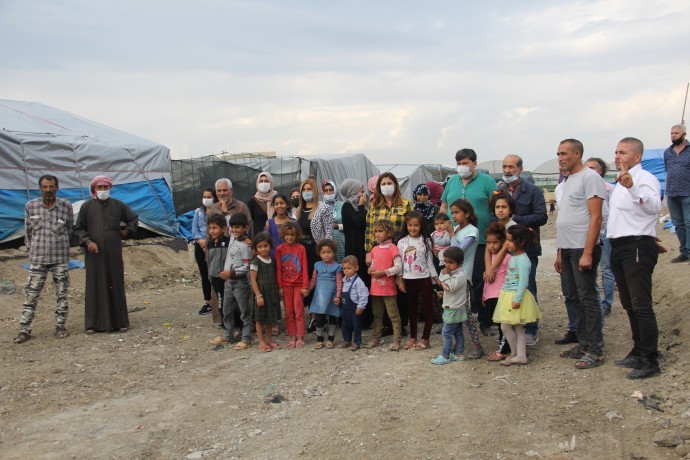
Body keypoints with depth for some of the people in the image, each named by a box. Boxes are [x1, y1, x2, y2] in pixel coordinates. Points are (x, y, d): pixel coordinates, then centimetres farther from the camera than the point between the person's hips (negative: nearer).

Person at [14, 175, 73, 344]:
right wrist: (32, 248, 16)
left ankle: (60, 326, 16)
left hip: (60, 258, 0)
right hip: (38, 258, 0)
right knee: (31, 294, 1)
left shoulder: (66, 206, -3)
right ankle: (25, 329, 7)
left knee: (61, 294, 6)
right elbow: (28, 231, 10)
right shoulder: (30, 206, -2)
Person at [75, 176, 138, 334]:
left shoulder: (118, 205, 6)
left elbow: (133, 219, 19)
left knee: (116, 285, 4)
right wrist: (87, 242, -12)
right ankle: (94, 323, 7)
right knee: (94, 287, 2)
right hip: (94, 254, -1)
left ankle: (120, 322, 10)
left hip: (113, 254, 1)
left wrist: (126, 231, 6)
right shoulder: (87, 206, 1)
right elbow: (79, 228, 3)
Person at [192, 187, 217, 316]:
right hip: (200, 246, 5)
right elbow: (194, 229, 7)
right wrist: (201, 240, -10)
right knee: (204, 275, 10)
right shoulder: (198, 212, 13)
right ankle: (207, 302, 19)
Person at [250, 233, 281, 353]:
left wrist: (278, 291, 11)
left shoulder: (272, 261, 7)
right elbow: (253, 280, -12)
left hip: (272, 293, 6)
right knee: (260, 318, 4)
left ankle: (269, 339, 25)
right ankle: (261, 342, 13)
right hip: (261, 293, -6)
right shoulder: (255, 262, -10)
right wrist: (258, 295, -16)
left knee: (270, 317, 14)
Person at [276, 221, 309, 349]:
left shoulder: (301, 248, -2)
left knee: (299, 311, 1)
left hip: (298, 284, -1)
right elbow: (278, 269, 2)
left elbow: (304, 268, -3)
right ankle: (292, 337, 13)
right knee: (288, 312, 6)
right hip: (286, 285, 2)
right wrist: (280, 286, -2)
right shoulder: (279, 249, 1)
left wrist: (305, 286, -7)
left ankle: (300, 337, 7)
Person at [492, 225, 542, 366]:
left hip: (516, 296, -9)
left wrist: (517, 299, -23)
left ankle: (515, 353, 13)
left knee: (505, 326, -4)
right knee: (518, 328, 11)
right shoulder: (513, 256, 10)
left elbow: (523, 281, -22)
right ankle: (521, 355, 15)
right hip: (508, 295, 9)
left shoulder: (522, 259, -19)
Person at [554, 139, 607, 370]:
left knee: (587, 299, -5)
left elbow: (595, 218, -16)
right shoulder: (568, 181, 18)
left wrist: (587, 253, -21)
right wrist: (560, 252, 20)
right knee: (575, 298, 13)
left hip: (582, 249, -9)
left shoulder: (589, 177, -9)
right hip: (567, 249, 9)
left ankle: (595, 351, 3)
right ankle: (583, 344, 22)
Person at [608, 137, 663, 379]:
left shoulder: (644, 178, -10)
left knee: (641, 305, -9)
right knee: (629, 305, 16)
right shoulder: (621, 182, 20)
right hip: (619, 248, 10)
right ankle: (638, 352, 27)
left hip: (637, 247, -10)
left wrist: (631, 187, -47)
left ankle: (650, 361, -3)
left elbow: (654, 205, -32)